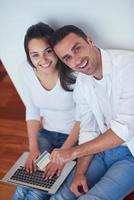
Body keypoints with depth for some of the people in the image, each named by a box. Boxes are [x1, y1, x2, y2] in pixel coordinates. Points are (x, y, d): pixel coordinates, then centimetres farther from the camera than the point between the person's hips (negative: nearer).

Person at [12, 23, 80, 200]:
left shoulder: (73, 72, -25)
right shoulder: (26, 70, -10)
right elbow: (32, 111, 2)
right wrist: (33, 147, -6)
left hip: (74, 137, -4)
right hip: (47, 133, 4)